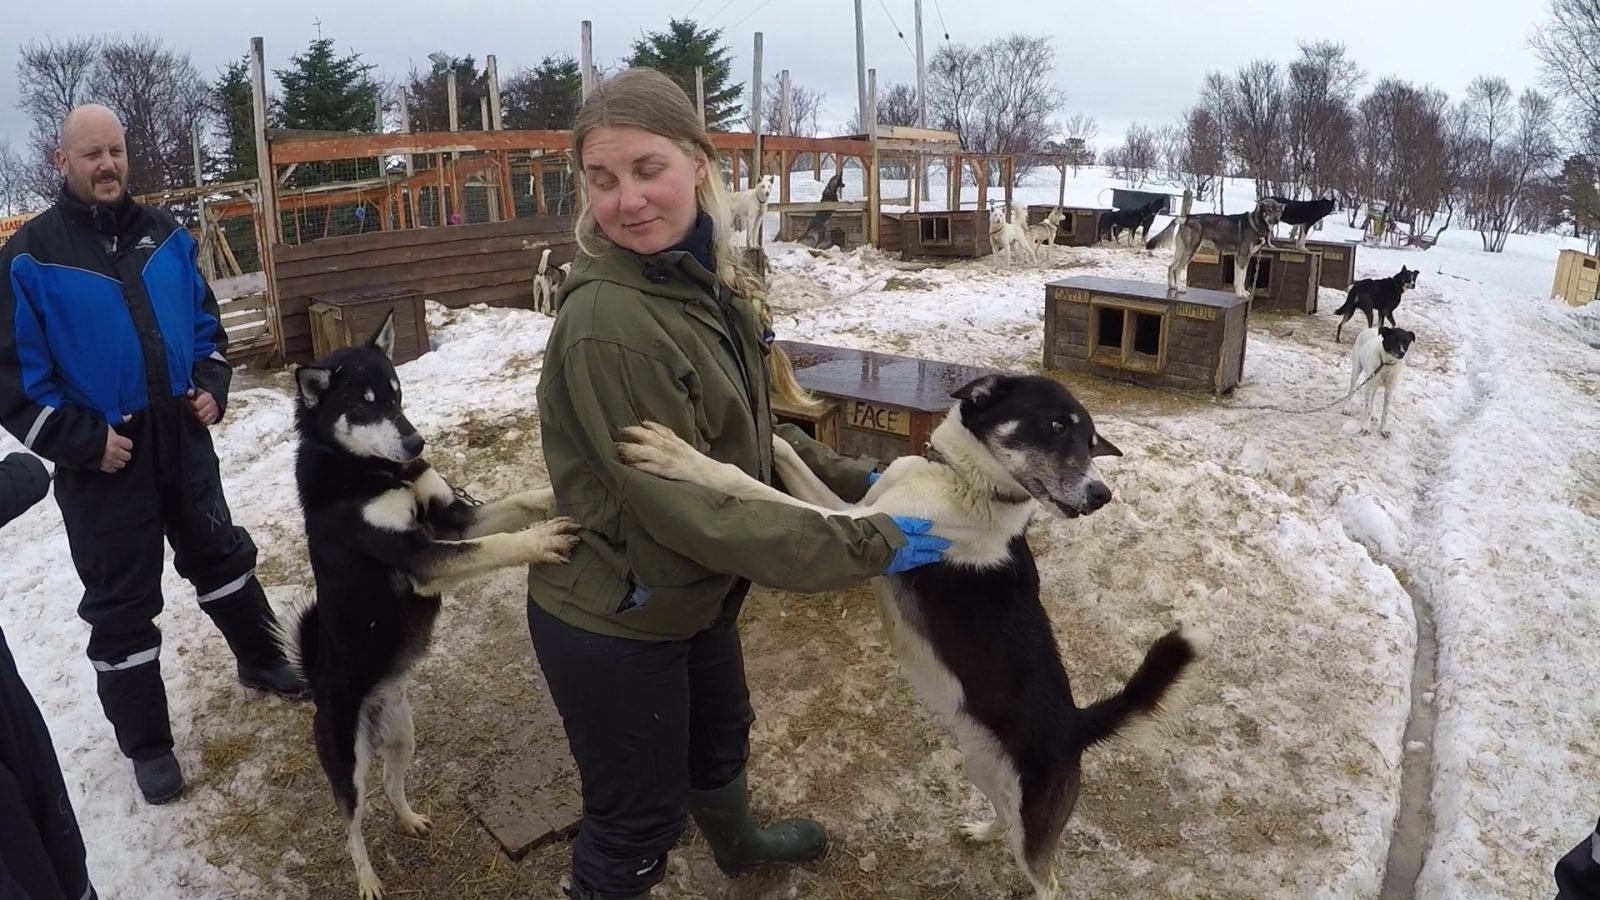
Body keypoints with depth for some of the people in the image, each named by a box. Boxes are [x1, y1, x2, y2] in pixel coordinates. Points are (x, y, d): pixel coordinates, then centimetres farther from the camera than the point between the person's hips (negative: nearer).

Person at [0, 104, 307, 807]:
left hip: (181, 440, 4)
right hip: (100, 462, -4)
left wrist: (212, 386, -1)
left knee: (220, 555, 20)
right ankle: (146, 743, 22)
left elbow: (204, 322, 14)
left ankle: (261, 662, 42)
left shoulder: (164, 235, 3)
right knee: (122, 605, 7)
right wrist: (82, 438, -16)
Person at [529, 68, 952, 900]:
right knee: (635, 818, 12)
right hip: (611, 622, -9)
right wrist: (868, 545, -25)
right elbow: (686, 506, -30)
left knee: (719, 739, 33)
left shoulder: (708, 280, -3)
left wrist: (850, 481, -1)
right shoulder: (605, 323, -30)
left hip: (692, 595, 9)